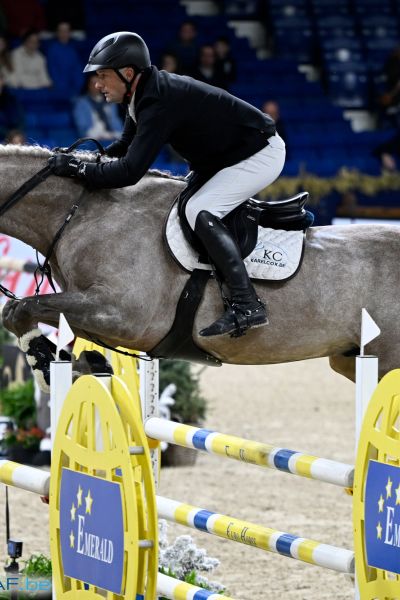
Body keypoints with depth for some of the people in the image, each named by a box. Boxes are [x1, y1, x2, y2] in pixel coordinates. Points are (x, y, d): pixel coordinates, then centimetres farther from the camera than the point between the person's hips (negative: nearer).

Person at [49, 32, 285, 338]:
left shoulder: (160, 102, -30)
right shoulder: (145, 93, 0)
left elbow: (129, 172, -35)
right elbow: (126, 147, 14)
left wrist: (79, 168, -26)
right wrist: (82, 157, -2)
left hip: (261, 153, -11)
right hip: (226, 153, 11)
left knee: (200, 211, -24)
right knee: (182, 207, 13)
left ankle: (247, 305, -28)